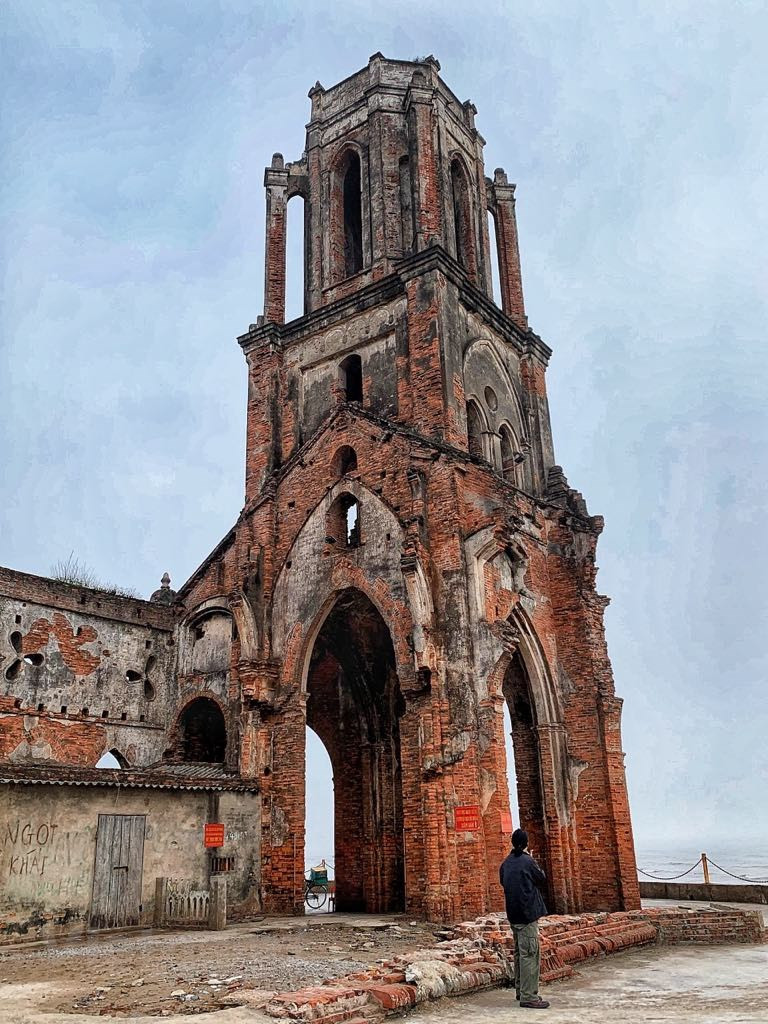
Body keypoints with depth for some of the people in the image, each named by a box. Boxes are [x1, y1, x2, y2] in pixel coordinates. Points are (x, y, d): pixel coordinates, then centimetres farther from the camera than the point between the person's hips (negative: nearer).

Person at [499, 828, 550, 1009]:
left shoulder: (506, 864, 7)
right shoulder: (528, 861, -13)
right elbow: (542, 879, 0)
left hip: (513, 913, 8)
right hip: (527, 913, -8)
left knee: (520, 952, 17)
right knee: (530, 954, -7)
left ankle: (520, 989, 24)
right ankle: (528, 996, -8)